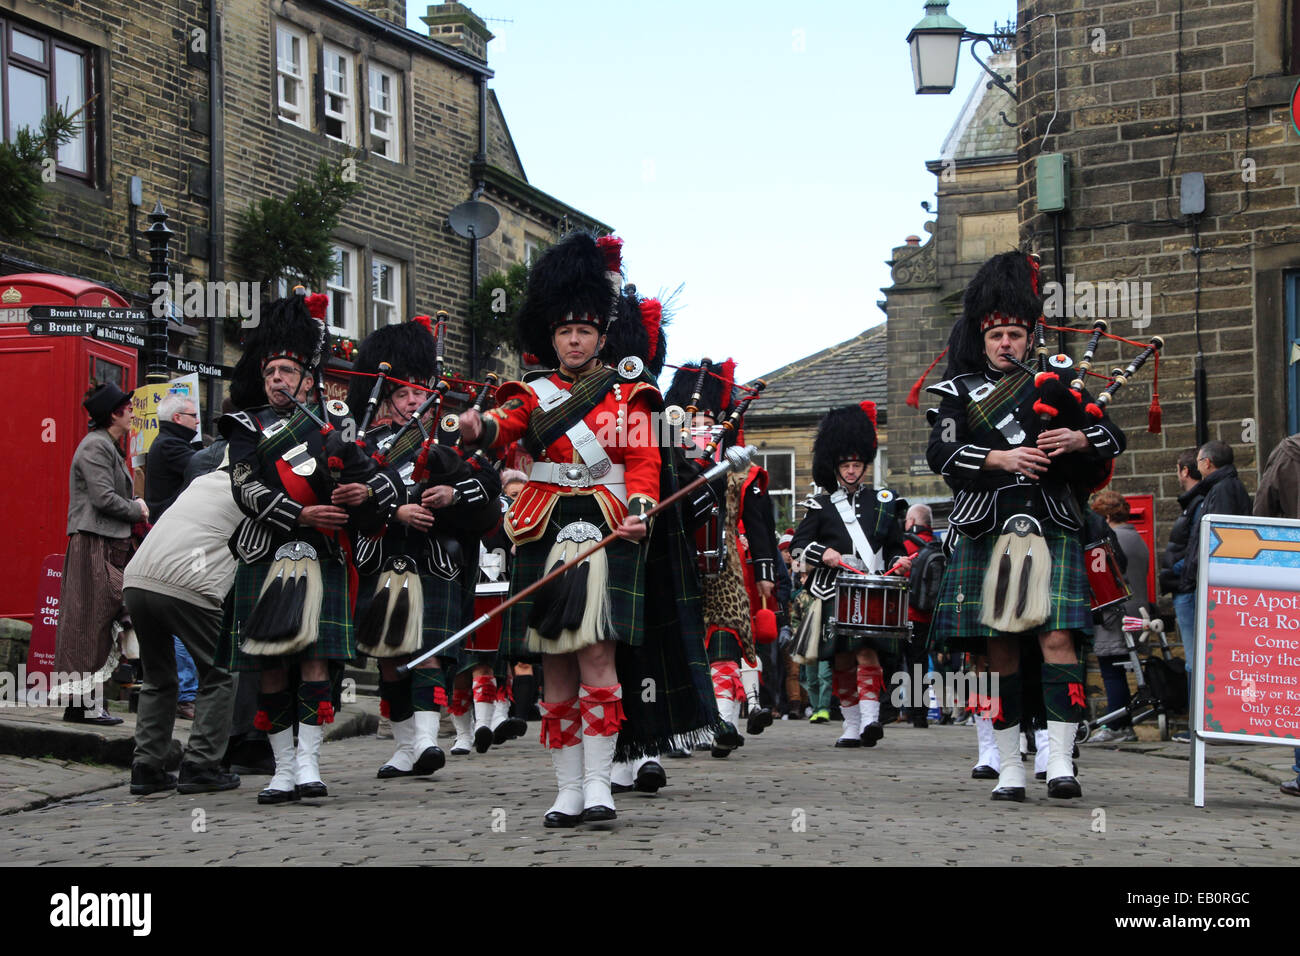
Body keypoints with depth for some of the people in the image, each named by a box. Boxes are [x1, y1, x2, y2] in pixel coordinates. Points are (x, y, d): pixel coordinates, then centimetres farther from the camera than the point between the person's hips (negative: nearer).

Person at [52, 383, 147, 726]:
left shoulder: (109, 447, 21)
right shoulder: (95, 446, -11)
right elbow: (103, 498, -18)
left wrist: (134, 505, 7)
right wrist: (138, 511, -5)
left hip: (112, 544, 10)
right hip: (94, 546, -10)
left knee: (103, 626, 9)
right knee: (89, 624, -8)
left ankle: (88, 703, 11)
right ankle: (80, 703, -7)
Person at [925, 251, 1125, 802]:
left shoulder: (1057, 387, 15)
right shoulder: (961, 393, 11)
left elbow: (1114, 439, 10)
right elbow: (940, 454, -4)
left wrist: (1079, 439, -11)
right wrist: (1001, 458, -17)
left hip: (1051, 533, 0)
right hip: (985, 536, 0)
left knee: (1057, 637, -13)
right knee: (1001, 651, 1)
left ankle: (1060, 762, -13)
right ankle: (1009, 768, 7)